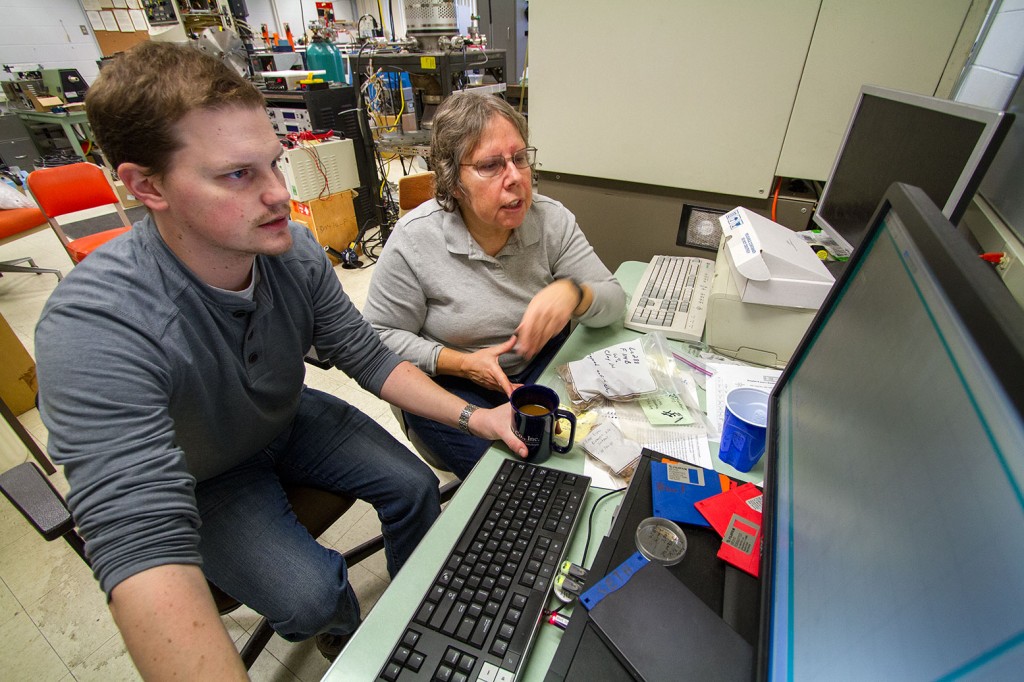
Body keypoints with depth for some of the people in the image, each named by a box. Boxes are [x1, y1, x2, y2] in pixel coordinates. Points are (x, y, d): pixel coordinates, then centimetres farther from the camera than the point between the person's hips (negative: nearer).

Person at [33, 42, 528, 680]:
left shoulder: (295, 251, -20)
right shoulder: (94, 330, -36)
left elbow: (368, 356, -13)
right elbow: (145, 546, -42)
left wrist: (471, 416, -23)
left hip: (289, 418, 5)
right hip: (200, 478, -4)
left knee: (415, 485, -3)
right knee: (312, 594, -20)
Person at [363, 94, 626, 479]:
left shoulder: (552, 220, -7)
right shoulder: (413, 240, -16)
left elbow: (613, 300, -7)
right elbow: (380, 335, -7)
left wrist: (572, 293, -32)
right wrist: (462, 363, -20)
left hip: (541, 367, 4)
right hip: (448, 383, -3)